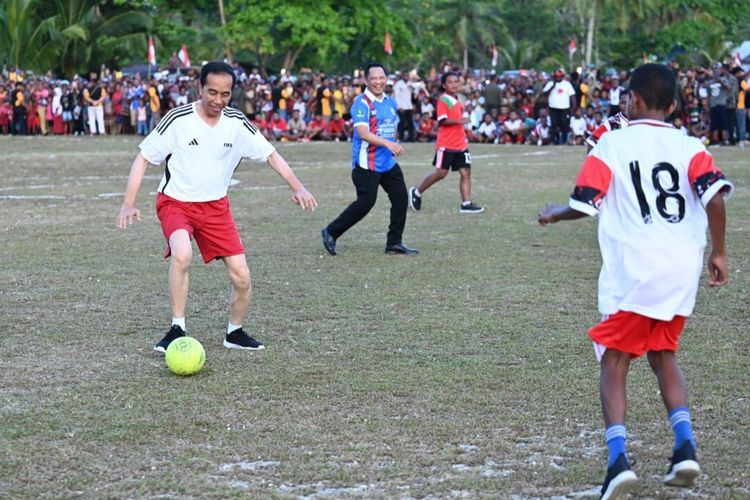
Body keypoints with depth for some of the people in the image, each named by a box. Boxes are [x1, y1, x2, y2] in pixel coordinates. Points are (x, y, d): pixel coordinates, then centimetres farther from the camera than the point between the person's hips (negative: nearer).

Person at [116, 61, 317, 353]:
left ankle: (235, 333, 24)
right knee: (181, 255, -34)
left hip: (216, 206, 4)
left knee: (241, 276, -3)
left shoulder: (236, 123, -4)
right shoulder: (178, 120, -15)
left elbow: (270, 154, 4)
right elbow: (143, 158, -8)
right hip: (175, 202, -4)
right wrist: (129, 203, -17)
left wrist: (296, 186, -11)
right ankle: (177, 331, -22)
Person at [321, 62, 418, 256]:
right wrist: (387, 143, -35)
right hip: (367, 163, -8)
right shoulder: (362, 103, -14)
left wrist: (394, 147, 16)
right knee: (366, 202, -8)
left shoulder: (390, 102, 11)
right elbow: (363, 133, -25)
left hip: (389, 162, 8)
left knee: (400, 198, 2)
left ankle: (394, 243, 12)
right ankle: (331, 232, 7)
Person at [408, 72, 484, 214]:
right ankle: (416, 192, 14)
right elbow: (442, 121, -21)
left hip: (460, 144, 8)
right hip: (446, 144, -8)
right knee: (441, 173, -4)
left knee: (466, 173, -2)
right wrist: (458, 121, -32)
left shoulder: (456, 100, 14)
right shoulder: (443, 100, -11)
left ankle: (466, 204, -5)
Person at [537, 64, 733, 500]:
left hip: (633, 270, -3)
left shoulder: (613, 144, 1)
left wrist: (552, 215, 20)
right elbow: (715, 195, -7)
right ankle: (685, 446, 7)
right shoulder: (690, 147, 7)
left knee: (615, 362, 6)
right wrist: (718, 253, 2)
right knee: (663, 353, 22)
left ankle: (618, 458, -12)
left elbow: (583, 204, -1)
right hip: (683, 268, 4)